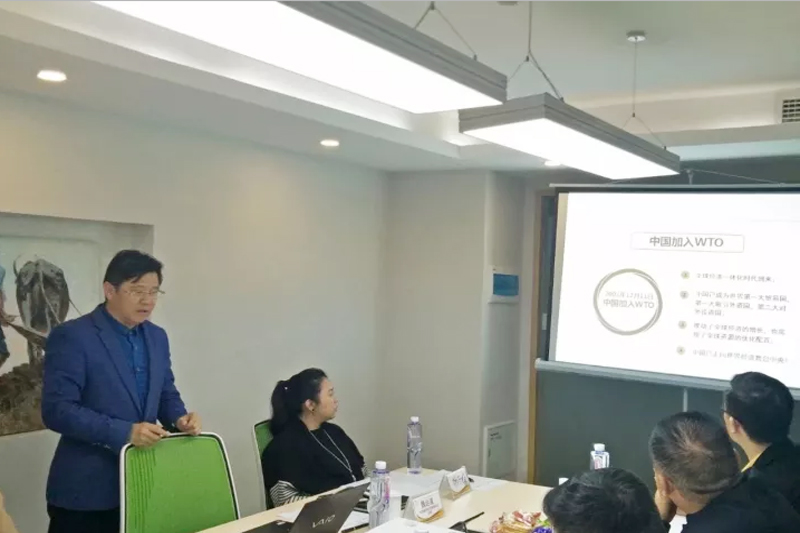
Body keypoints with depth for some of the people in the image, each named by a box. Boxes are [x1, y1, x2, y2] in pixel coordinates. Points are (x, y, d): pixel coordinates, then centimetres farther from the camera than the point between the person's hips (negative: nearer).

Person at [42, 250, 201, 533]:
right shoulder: (71, 336, -11)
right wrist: (124, 432, -25)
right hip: (86, 489, -6)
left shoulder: (157, 337, 9)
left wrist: (179, 418, -5)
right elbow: (57, 410, -18)